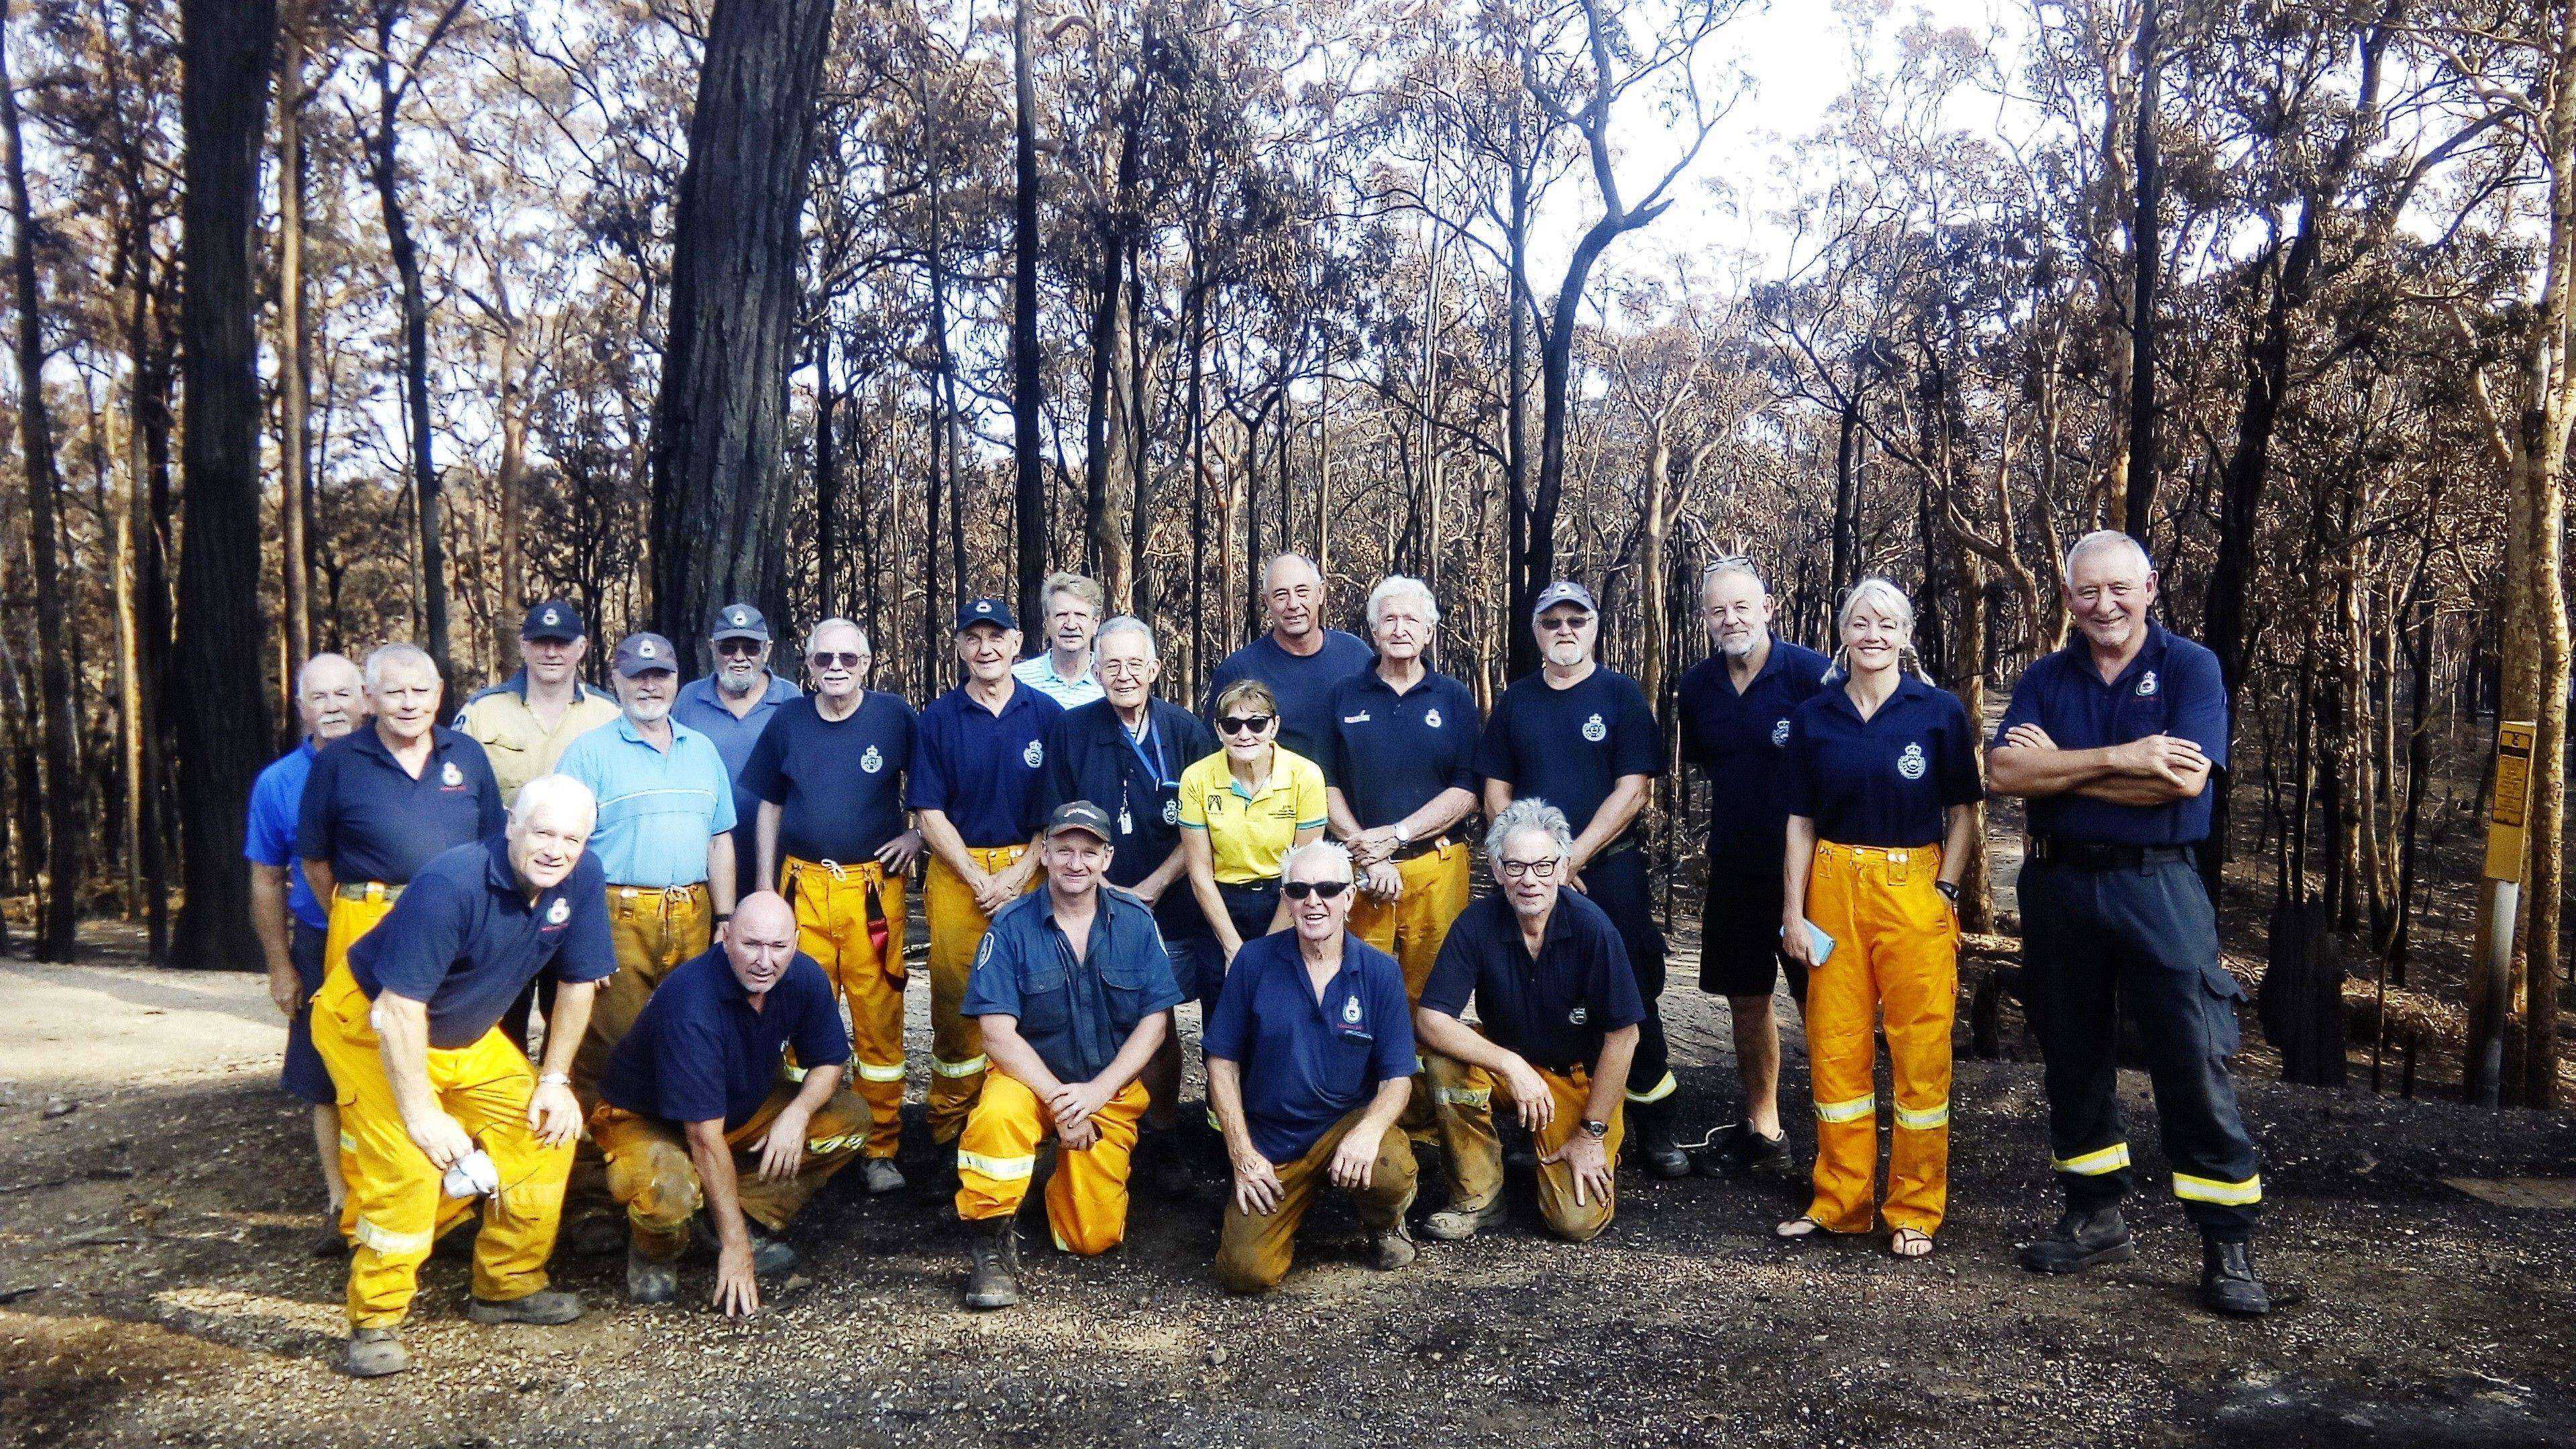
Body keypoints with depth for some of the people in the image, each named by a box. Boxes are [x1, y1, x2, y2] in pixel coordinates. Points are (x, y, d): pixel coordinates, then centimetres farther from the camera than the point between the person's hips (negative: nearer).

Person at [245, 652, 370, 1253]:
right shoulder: (278, 783, 0)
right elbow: (267, 881, 7)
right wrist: (280, 966, 4)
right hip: (322, 949, 2)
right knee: (329, 1084, 8)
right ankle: (340, 1203, 21)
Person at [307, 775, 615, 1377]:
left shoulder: (581, 879, -15)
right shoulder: (450, 885, -33)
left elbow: (578, 982, -1)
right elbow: (399, 1011, -31)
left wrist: (556, 1079, -1)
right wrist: (421, 1113, -30)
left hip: (469, 1036, 7)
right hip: (370, 1025, -6)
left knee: (546, 1132, -1)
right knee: (409, 1165, -21)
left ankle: (508, 1286, 15)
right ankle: (375, 1322, -4)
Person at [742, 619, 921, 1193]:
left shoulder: (894, 716, 0)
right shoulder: (788, 720, 7)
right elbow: (770, 806, 14)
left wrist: (917, 833, -2)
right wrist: (765, 888, 11)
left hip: (874, 885, -2)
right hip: (803, 886, 2)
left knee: (880, 1019, -1)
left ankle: (881, 1149, 9)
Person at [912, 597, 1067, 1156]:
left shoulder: (1046, 715, 4)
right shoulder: (938, 719, 4)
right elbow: (929, 813, 1)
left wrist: (1018, 875, -8)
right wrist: (979, 880, -7)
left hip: (1029, 870, 0)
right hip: (956, 872, 0)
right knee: (955, 999, 0)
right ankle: (950, 1119, 14)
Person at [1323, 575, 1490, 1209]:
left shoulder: (1454, 699, 9)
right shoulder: (1344, 697, 12)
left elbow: (1467, 791, 2)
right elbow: (1327, 784, 8)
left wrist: (1395, 836, -8)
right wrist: (1361, 847, -6)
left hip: (1437, 866, -1)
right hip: (1362, 869, 2)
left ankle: (1467, 1154, -3)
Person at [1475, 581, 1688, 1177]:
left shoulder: (1622, 694, 1)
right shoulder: (1515, 700, 10)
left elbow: (1632, 790, -6)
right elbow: (1496, 792, 9)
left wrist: (1571, 859, -12)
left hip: (1610, 871, -2)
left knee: (1632, 997, 1)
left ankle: (1653, 1126, 12)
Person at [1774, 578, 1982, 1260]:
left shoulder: (1940, 712, 0)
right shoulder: (1813, 717, 6)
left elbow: (1963, 812, 4)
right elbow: (1800, 821, 8)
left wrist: (1946, 890, -7)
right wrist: (1793, 911, 3)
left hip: (1915, 889, -2)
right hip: (1835, 889, 2)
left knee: (1921, 1050, 0)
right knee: (1834, 1047, 6)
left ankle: (1914, 1212, 14)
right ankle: (1840, 1200, 19)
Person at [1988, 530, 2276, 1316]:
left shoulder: (2190, 668, -1)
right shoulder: (2047, 679, 8)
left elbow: (2184, 779, -17)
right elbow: (2006, 769, -9)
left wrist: (2060, 769, -10)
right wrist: (2121, 758, -17)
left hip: (2157, 888, -4)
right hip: (2060, 888, 4)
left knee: (2194, 1061, -5)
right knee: (2074, 1057, 12)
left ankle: (2229, 1245, 6)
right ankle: (2096, 1218, 27)